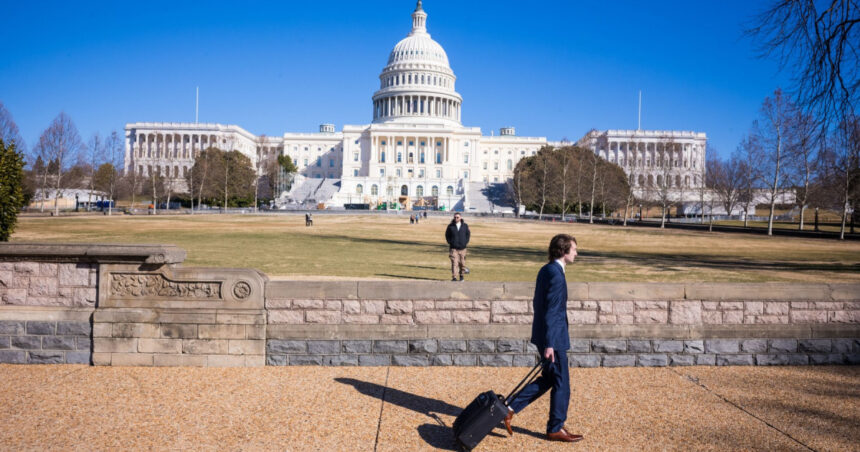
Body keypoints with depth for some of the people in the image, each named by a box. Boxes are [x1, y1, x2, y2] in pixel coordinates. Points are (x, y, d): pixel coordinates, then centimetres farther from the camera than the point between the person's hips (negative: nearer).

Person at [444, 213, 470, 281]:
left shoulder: (465, 226, 3)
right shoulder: (450, 226, -1)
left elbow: (468, 234, 13)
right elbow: (447, 235, 9)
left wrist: (466, 242, 4)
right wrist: (450, 242, 1)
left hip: (462, 247, 2)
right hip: (453, 248, -2)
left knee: (462, 262, 9)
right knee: (454, 263, -10)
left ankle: (461, 275, 29)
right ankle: (454, 277, -10)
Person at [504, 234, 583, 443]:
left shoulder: (546, 270, 10)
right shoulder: (556, 275, -20)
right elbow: (551, 312, -23)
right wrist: (549, 344, -22)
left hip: (544, 335, 10)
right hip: (553, 338, -10)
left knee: (548, 379, 19)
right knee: (561, 383, 5)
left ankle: (511, 408, 17)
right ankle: (556, 429, 19)